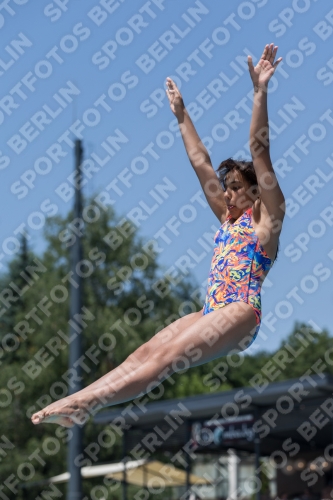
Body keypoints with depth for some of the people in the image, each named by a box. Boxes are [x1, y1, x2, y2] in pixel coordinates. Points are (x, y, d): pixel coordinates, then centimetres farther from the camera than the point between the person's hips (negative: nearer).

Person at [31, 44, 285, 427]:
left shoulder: (267, 217, 5)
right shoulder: (228, 218, 26)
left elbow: (259, 151, -3)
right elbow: (201, 163, 29)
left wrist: (260, 93, -10)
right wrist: (182, 116, 33)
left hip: (241, 314, -8)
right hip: (212, 315, 8)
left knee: (165, 358, -24)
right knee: (144, 354, -12)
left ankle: (85, 403, -39)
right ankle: (78, 401, -26)